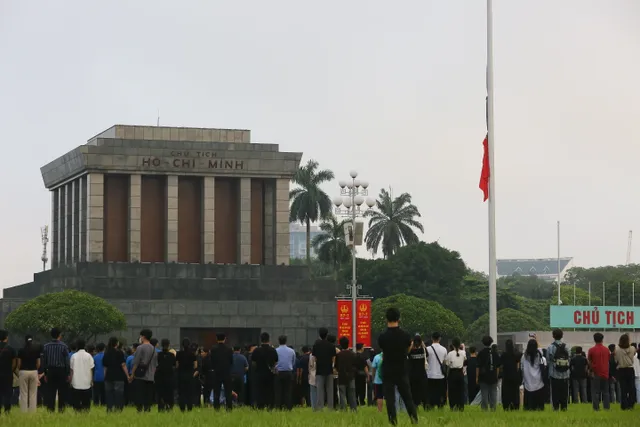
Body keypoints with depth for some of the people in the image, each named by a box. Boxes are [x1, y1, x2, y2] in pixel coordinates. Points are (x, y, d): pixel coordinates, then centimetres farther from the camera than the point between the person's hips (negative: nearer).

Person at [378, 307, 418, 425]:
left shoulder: (382, 337, -10)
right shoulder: (405, 336, -6)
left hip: (388, 373, -1)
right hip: (402, 373, 2)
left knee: (390, 400, 1)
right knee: (408, 399, 11)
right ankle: (415, 421, 5)